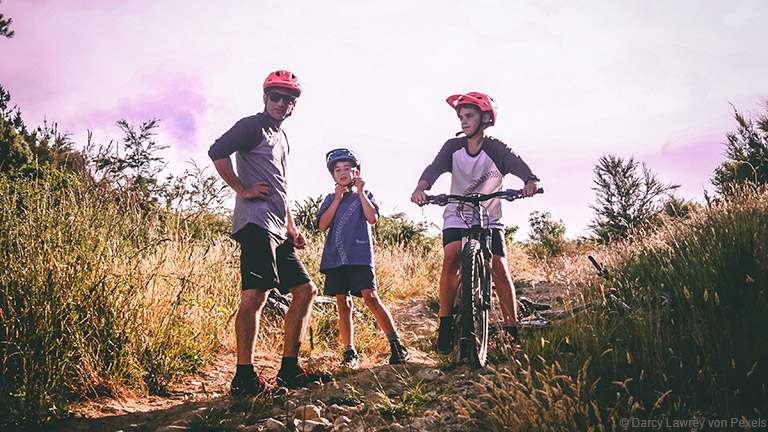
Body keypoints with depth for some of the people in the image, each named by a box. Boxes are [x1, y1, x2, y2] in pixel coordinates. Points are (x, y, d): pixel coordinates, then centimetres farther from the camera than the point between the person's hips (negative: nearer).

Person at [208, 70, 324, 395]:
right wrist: (243, 189, -13)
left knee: (306, 290, 7)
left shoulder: (282, 139, 28)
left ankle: (289, 369, 11)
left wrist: (292, 228, 24)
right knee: (255, 294, -16)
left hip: (278, 229, 9)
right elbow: (217, 152, -14)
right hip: (256, 222, -9)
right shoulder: (252, 126, 2)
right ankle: (244, 376, -11)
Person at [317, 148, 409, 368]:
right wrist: (338, 199, -3)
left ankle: (396, 345, -9)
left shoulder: (364, 195, 12)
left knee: (370, 297, -16)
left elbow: (372, 218, -6)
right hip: (335, 257, 3)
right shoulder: (331, 199, 17)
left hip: (360, 255, -3)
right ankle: (350, 352, 11)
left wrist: (360, 192, -6)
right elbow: (323, 225, 2)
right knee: (343, 303, 2)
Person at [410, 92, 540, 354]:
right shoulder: (453, 146, -4)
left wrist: (530, 180, -51)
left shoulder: (496, 149, -10)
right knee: (451, 259, -23)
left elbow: (517, 164, -27)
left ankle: (512, 329, 2)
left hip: (489, 219, -1)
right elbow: (435, 167, -20)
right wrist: (421, 188, -42)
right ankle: (445, 322, -10)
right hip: (457, 217, 1)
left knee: (499, 269, -13)